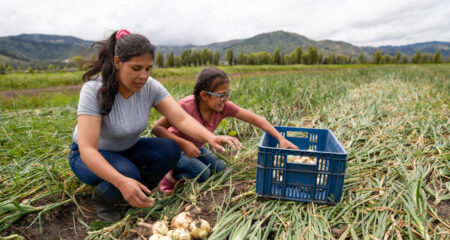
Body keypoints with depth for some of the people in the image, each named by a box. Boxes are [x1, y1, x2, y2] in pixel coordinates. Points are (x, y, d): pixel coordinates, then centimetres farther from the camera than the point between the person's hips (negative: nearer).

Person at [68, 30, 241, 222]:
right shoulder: (94, 90, -28)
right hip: (90, 157, -4)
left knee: (170, 150, -23)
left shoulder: (150, 87, -17)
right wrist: (121, 182, -51)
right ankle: (102, 198, 2)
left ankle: (137, 195, 4)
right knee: (128, 173, -35)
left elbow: (182, 119, -27)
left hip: (127, 150, 4)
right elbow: (87, 149, -35)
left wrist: (210, 137, -47)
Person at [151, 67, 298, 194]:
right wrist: (183, 143, -37)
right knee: (202, 173, -26)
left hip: (195, 148, 6)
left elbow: (254, 119, -19)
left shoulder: (224, 106, -18)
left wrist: (281, 139, -24)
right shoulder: (186, 106, -31)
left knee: (219, 167, -11)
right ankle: (171, 176, 2)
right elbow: (156, 128, -27)